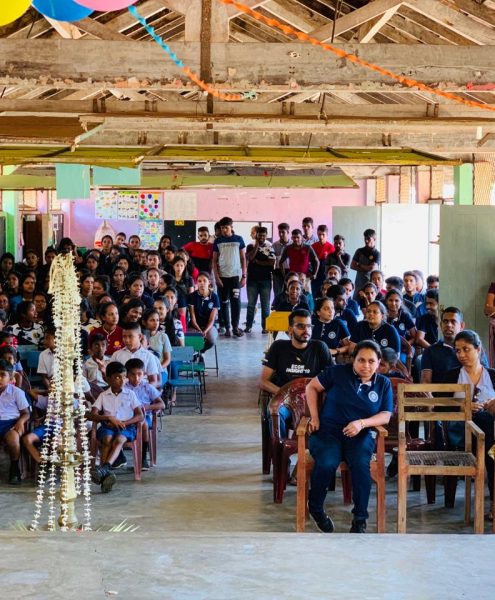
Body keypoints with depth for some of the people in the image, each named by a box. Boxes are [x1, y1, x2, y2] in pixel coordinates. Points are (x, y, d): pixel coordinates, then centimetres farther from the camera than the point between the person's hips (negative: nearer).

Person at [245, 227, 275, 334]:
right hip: (252, 279, 0)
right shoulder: (251, 246, 6)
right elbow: (249, 257, -12)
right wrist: (256, 245, -10)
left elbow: (272, 262, -6)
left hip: (266, 279, 0)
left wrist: (258, 262, -7)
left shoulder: (269, 247, 5)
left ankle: (265, 326, 2)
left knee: (265, 304, 0)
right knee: (251, 304, 1)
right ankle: (248, 326, 5)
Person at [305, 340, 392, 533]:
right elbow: (311, 387, 10)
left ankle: (360, 518, -18)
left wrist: (362, 423, -14)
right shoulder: (338, 372, 2)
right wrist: (314, 417, 1)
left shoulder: (383, 384, 9)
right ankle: (315, 507, -3)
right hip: (328, 431, -1)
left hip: (359, 436, 1)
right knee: (327, 464, -33)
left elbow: (385, 415, 4)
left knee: (361, 464, -33)